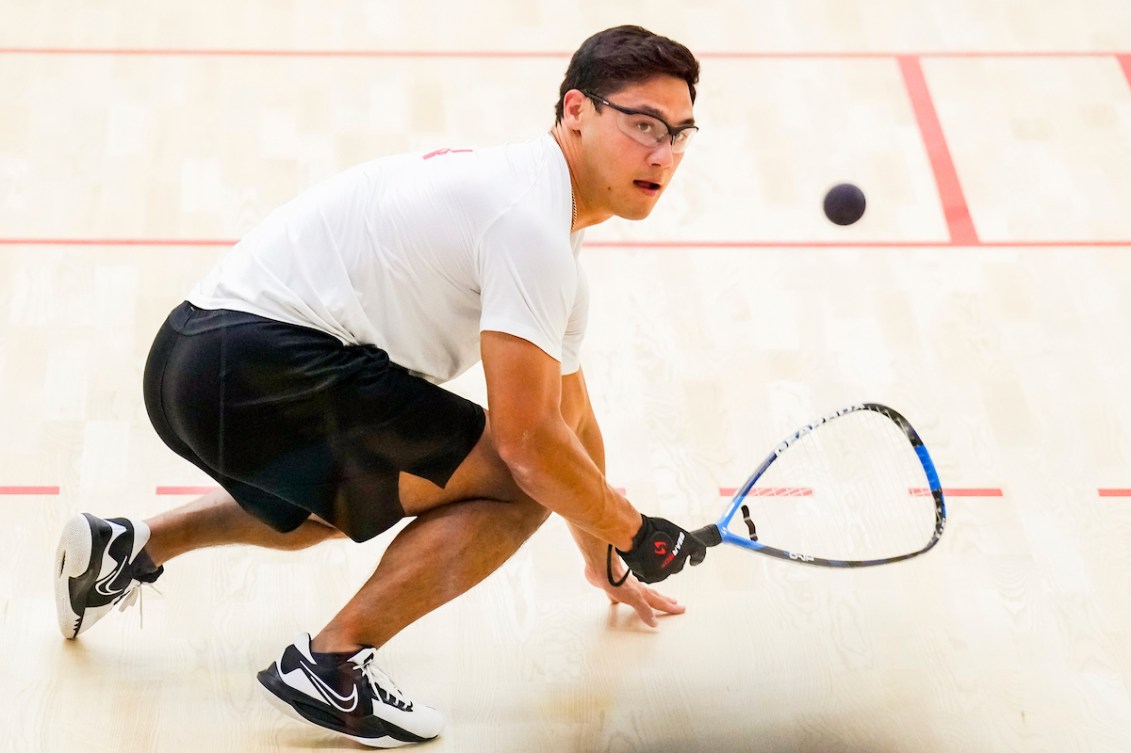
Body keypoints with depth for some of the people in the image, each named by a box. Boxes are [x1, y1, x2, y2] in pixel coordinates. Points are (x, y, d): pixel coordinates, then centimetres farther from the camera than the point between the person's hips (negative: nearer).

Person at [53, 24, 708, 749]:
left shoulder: (550, 227, 18)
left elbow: (570, 416, 30)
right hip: (255, 362, -11)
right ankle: (332, 664, -6)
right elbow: (528, 443, -20)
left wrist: (604, 562, 37)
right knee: (514, 484, -11)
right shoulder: (529, 222, -16)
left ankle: (128, 546, 35)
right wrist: (635, 534, -4)